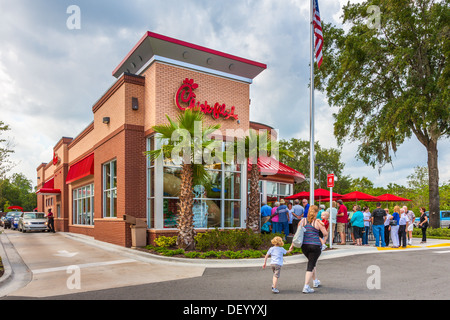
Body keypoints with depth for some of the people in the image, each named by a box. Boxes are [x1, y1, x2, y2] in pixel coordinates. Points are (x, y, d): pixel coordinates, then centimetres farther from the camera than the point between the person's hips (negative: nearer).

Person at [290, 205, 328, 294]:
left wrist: (292, 245, 7)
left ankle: (315, 281, 40)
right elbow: (326, 234, -5)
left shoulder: (303, 221, 4)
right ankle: (306, 287, -5)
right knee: (311, 265, 0)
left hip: (304, 246, 5)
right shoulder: (318, 222, -6)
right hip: (315, 245, -5)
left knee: (313, 263, 26)